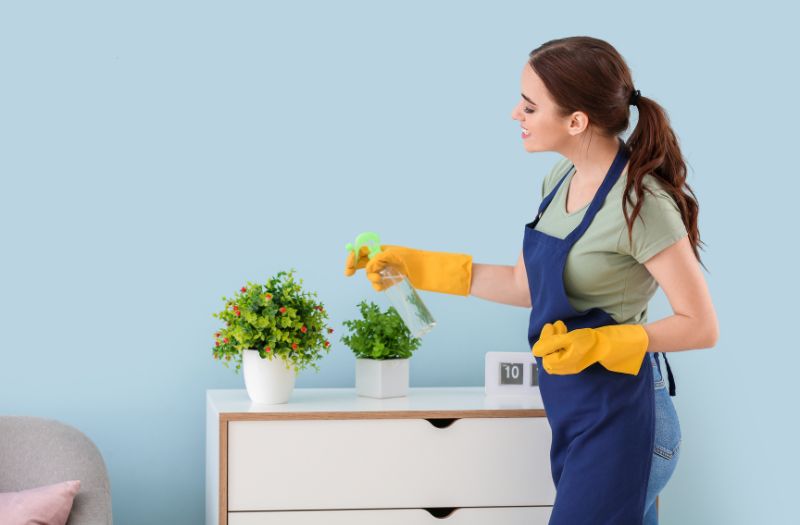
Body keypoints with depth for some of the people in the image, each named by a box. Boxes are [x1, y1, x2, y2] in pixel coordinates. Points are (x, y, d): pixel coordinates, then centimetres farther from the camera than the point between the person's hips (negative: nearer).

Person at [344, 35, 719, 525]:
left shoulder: (641, 202, -20)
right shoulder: (562, 178, 5)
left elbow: (701, 326, -16)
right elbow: (526, 284, 14)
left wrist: (598, 343, -25)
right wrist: (422, 267, 10)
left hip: (618, 418, -8)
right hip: (575, 411, 8)